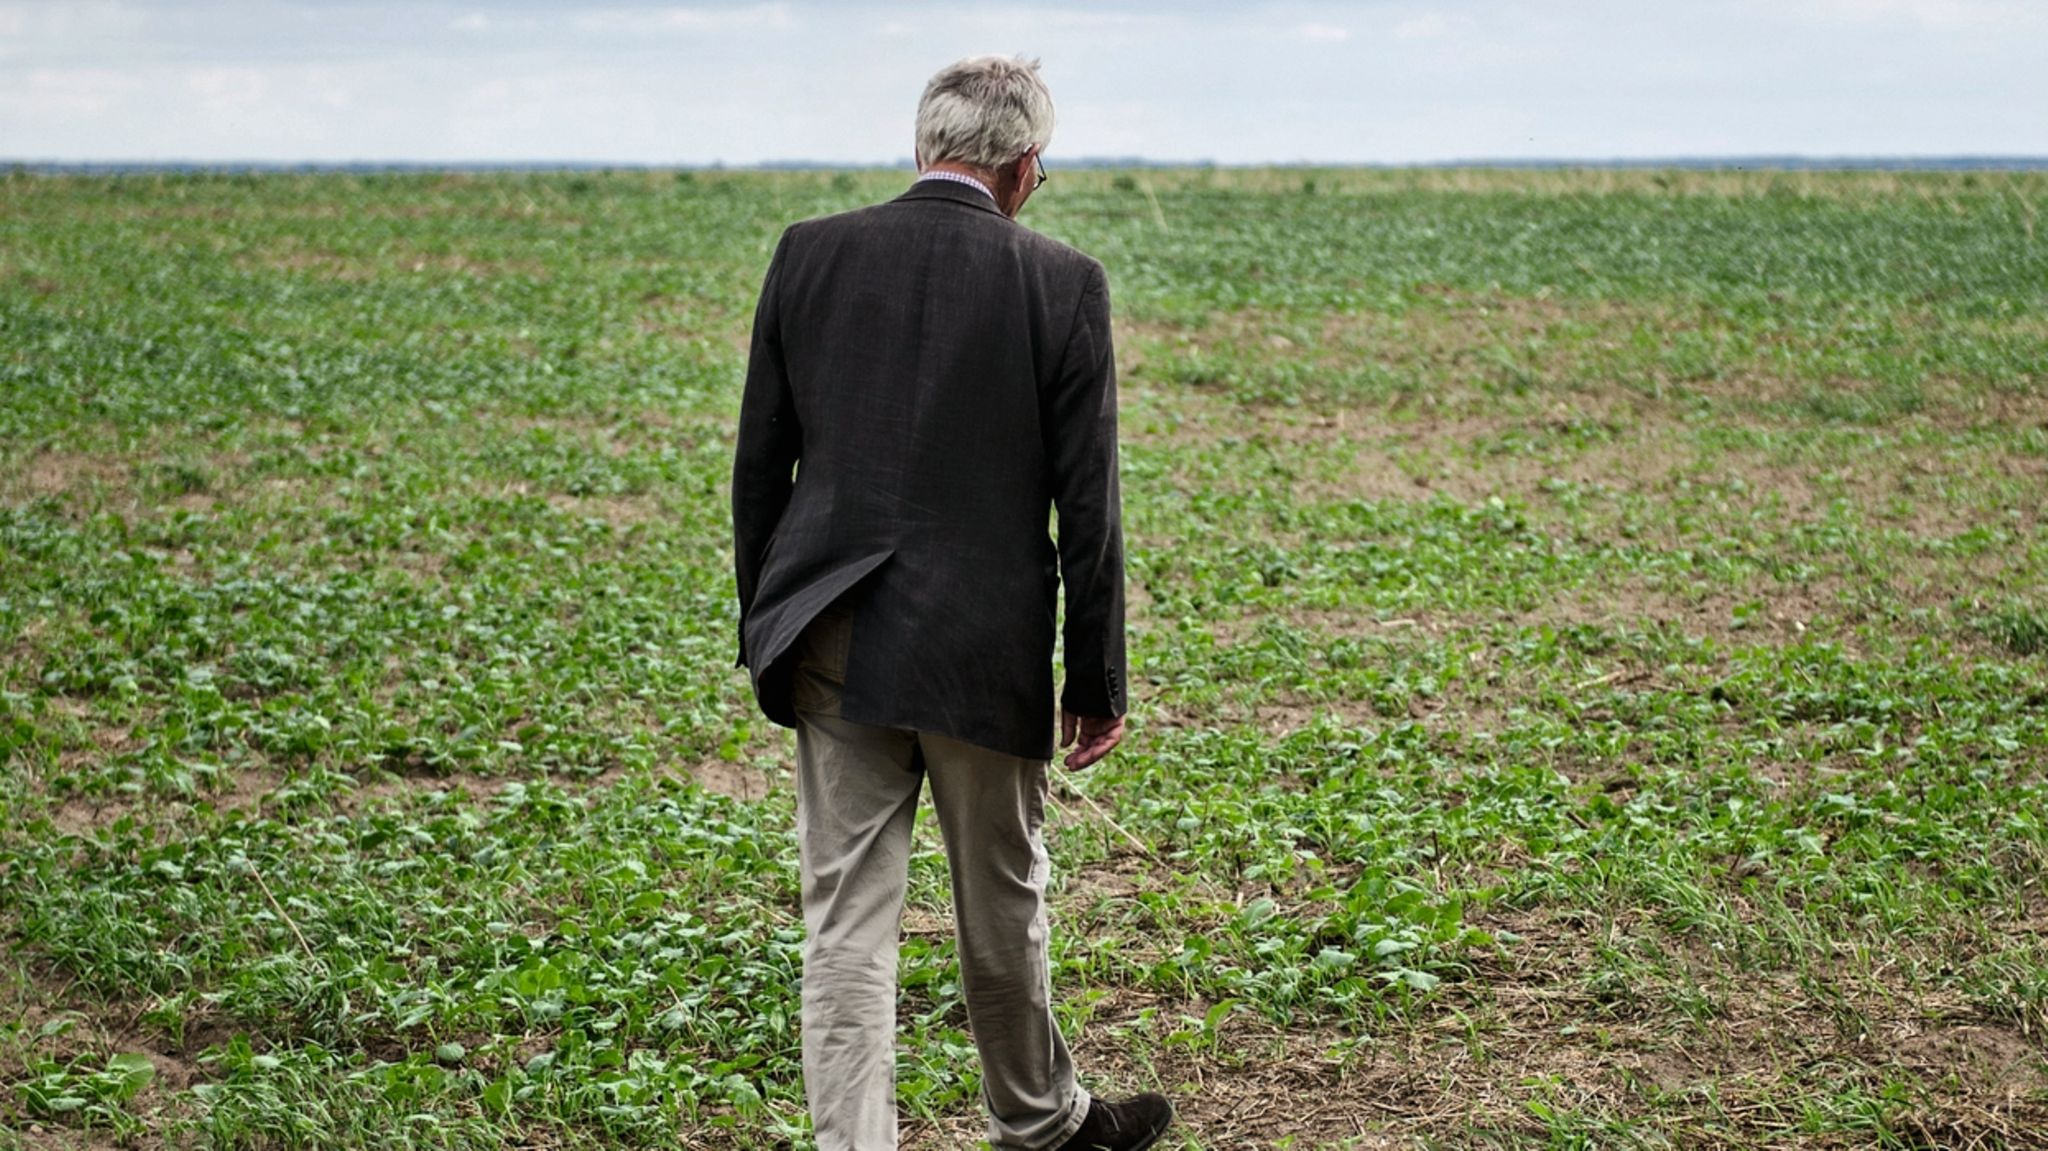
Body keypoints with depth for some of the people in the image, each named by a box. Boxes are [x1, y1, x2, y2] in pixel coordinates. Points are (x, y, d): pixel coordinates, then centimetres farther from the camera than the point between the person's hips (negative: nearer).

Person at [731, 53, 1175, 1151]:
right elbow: (1087, 503, -6)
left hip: (833, 646, 2)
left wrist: (764, 630, 15)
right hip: (982, 649, -1)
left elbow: (758, 464, 4)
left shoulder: (810, 253, 0)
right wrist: (1097, 681, 2)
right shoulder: (1060, 283, -7)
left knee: (845, 921, 4)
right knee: (1002, 905, 18)